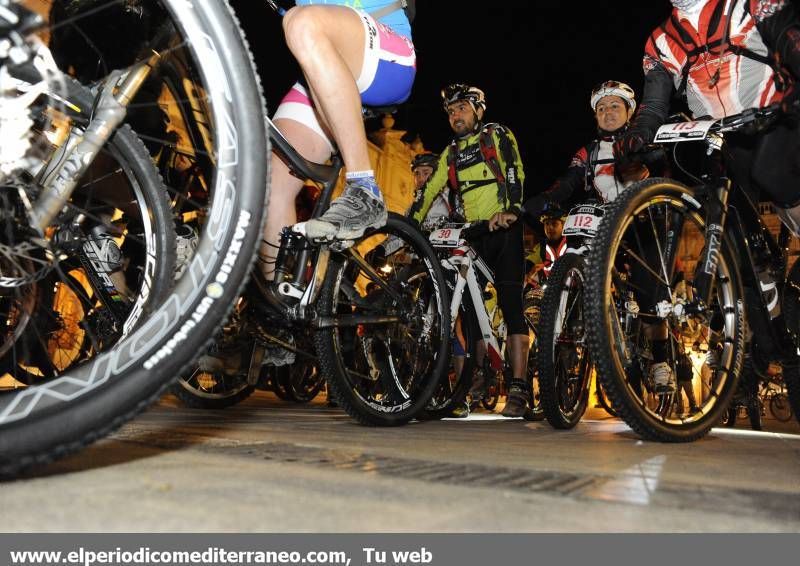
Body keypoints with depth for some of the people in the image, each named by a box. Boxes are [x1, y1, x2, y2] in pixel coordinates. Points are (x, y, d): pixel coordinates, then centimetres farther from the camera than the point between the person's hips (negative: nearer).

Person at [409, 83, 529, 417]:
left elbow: (514, 173, -9)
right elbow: (427, 192, 13)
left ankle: (518, 389, -12)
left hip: (504, 231, -5)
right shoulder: (451, 154, 18)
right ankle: (480, 373, 15)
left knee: (511, 305, -10)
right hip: (473, 237, 5)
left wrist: (512, 209, -24)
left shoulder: (497, 136, 5)